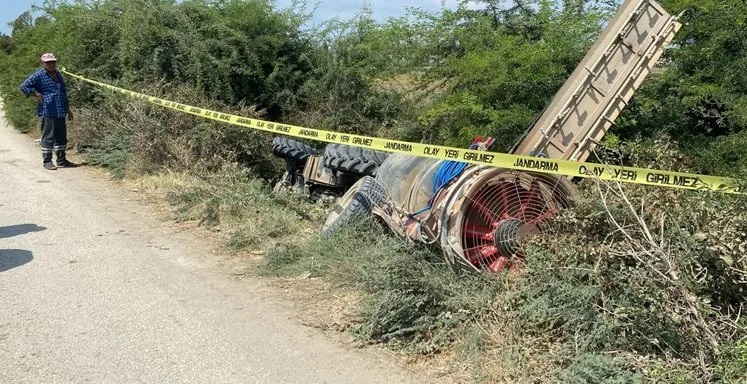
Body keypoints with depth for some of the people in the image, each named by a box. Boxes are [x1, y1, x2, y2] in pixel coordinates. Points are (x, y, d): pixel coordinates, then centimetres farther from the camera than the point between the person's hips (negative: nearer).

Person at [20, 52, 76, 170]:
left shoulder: (58, 75, 19)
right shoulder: (39, 76, -3)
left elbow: (64, 93, 26)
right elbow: (24, 86, -6)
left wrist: (68, 110, 25)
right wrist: (36, 95, -9)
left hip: (61, 113, 7)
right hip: (48, 112, -7)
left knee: (62, 137, 10)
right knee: (48, 137, -4)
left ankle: (61, 160, 19)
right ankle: (47, 161, 2)